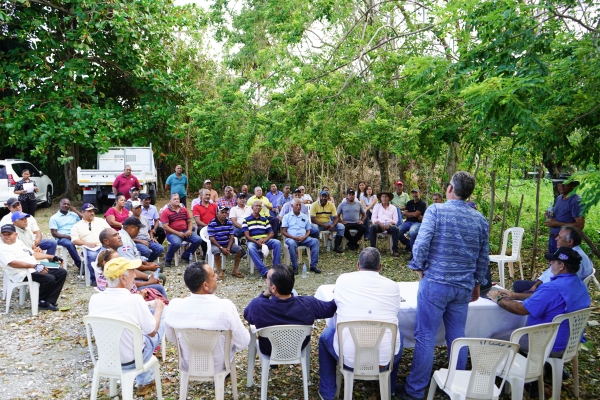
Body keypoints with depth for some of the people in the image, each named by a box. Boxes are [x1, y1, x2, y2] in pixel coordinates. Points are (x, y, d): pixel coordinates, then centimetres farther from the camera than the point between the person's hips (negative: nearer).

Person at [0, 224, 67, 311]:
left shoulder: (19, 242, 17)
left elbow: (33, 254, 24)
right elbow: (13, 263, -25)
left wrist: (53, 257, 18)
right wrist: (34, 265, -36)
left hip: (36, 269, 9)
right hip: (23, 274, -9)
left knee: (62, 272, -1)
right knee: (49, 278, -29)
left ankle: (49, 301, -7)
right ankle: (41, 301, -1)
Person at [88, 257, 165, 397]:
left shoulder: (94, 299, -12)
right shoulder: (134, 300, -26)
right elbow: (152, 332, -13)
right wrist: (158, 309, 3)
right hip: (131, 361, -5)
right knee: (161, 319, 15)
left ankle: (145, 379, 37)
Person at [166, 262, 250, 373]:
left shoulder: (175, 305, -23)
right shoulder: (226, 307, -32)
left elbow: (171, 338, -4)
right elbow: (243, 344, -20)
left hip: (188, 365, 3)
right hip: (218, 365, -2)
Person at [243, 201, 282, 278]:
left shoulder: (265, 219, 18)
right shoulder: (246, 220, 6)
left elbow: (271, 233, 11)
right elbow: (247, 235, -3)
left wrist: (264, 239, -11)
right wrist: (257, 242, -19)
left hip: (265, 240, 3)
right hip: (252, 241, -3)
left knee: (277, 243, -26)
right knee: (251, 247, -39)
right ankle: (264, 271, -42)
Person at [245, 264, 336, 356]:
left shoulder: (257, 305, -37)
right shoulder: (308, 304, -33)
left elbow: (246, 314, -12)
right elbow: (331, 308, -13)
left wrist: (264, 295, -16)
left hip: (269, 352, -1)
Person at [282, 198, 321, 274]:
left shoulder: (305, 216, 18)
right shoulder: (287, 216, 7)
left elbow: (308, 230, 17)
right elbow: (283, 231, 0)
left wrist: (304, 237, -6)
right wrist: (294, 237, -15)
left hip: (303, 239, 4)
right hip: (291, 238, -3)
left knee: (315, 241, -23)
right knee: (292, 243, -39)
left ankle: (313, 265, -21)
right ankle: (295, 267, -26)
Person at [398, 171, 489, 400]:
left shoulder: (436, 210, -9)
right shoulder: (480, 219, 7)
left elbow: (421, 244, -16)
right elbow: (484, 257, 12)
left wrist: (419, 267, 0)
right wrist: (477, 283, 24)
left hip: (435, 283, -5)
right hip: (464, 286, 5)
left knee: (425, 337, 2)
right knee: (457, 336, 15)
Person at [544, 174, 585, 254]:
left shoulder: (576, 201, -15)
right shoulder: (558, 198, 9)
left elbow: (580, 225, -19)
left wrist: (557, 223, -19)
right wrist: (550, 216, 1)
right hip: (552, 238, 8)